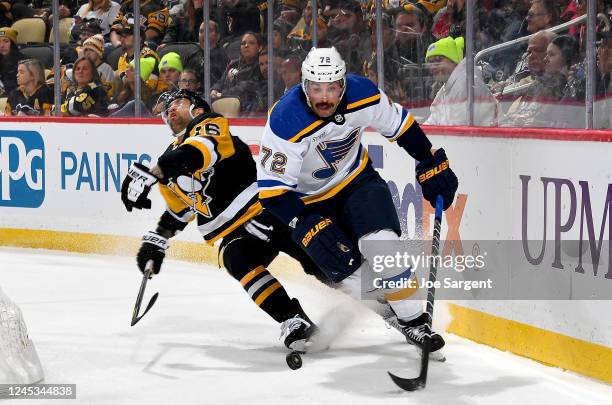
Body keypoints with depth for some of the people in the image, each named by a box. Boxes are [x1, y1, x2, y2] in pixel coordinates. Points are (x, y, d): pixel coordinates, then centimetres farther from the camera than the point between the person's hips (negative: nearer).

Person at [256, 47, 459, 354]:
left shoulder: (362, 96, -21)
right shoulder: (286, 123, -32)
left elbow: (399, 124, 0)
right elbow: (272, 188, -27)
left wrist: (432, 163, 2)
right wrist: (308, 226, -34)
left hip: (356, 179, 2)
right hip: (307, 199, -2)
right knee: (349, 271, -16)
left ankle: (414, 321, -5)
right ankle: (393, 312, 9)